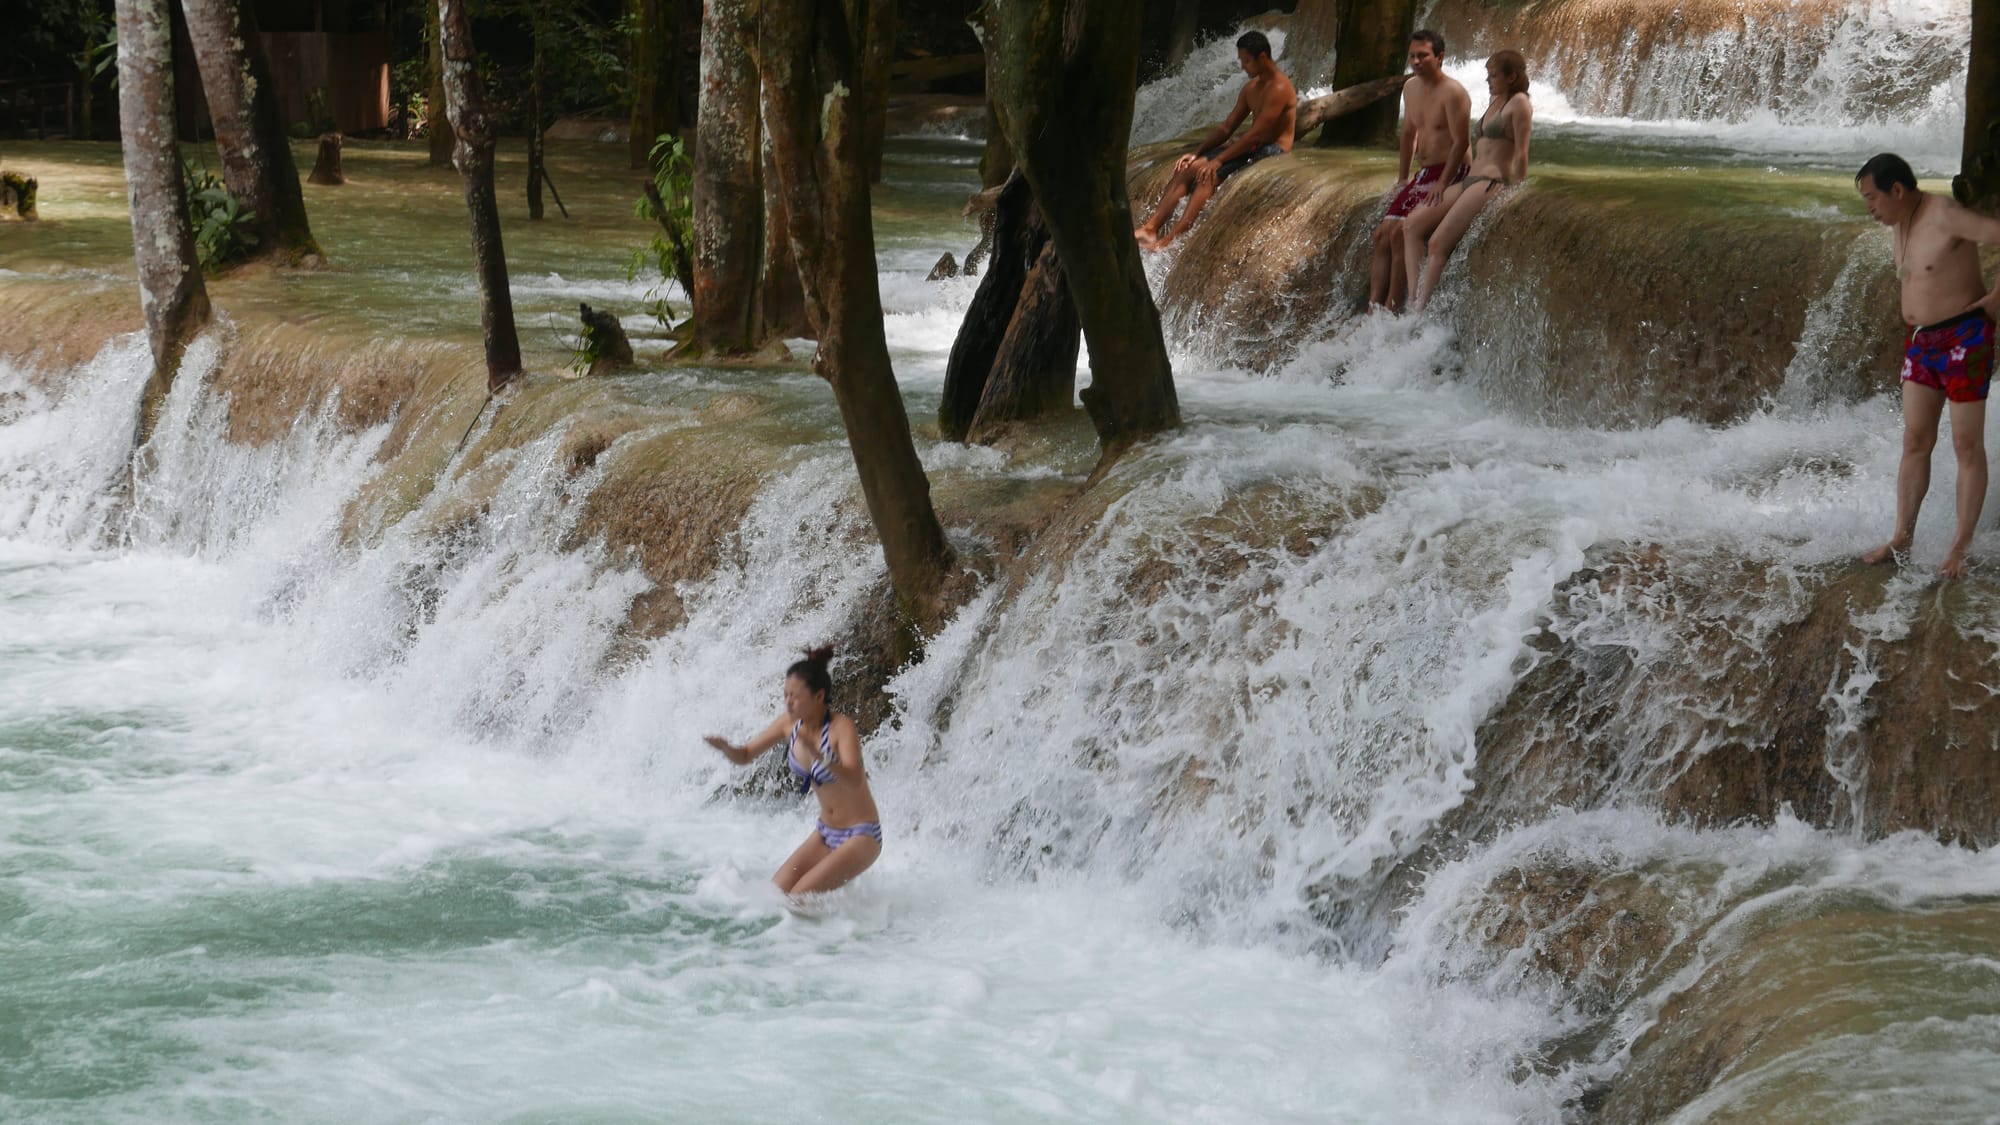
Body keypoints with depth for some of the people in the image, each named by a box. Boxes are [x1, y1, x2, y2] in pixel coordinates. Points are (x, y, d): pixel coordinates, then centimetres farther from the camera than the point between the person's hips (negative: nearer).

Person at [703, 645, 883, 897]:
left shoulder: (842, 728, -22)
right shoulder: (789, 724, -3)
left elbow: (855, 781, -37)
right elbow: (745, 756, 8)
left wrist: (818, 755, -52)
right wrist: (725, 747, -15)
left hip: (861, 837, -7)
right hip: (825, 833, 7)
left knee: (800, 898, -17)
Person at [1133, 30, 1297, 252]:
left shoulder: (1279, 88, -16)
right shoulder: (1251, 88, 15)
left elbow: (1256, 134, -21)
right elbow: (1226, 128, 17)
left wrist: (1218, 160, -20)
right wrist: (1196, 152, 5)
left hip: (1272, 150, -9)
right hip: (1250, 148, 9)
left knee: (1208, 175, -28)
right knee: (1188, 168, -8)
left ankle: (1168, 241, -36)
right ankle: (1151, 227, -17)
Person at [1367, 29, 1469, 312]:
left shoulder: (1452, 93, -16)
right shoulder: (1411, 88, 12)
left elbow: (1460, 142, -19)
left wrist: (1441, 185, -23)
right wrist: (1401, 180, 19)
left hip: (1448, 174, -9)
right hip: (1422, 174, 9)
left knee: (1401, 233, -22)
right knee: (1382, 233, -3)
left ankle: (1391, 309, -19)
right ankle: (1374, 308, -7)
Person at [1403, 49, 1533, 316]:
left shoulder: (1519, 103, -5)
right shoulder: (1495, 102, 22)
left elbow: (1521, 154, -11)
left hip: (1492, 183, -10)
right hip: (1470, 182, 10)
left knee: (1437, 243, -20)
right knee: (1412, 226, -4)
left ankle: (1421, 310, -21)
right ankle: (1414, 298, -14)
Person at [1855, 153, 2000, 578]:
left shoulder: (1945, 217, -20)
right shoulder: (1902, 225, 7)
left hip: (1963, 340, -8)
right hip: (1922, 342, 8)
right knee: (1915, 441, 9)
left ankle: (1961, 547, 6)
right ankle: (1902, 537, 15)